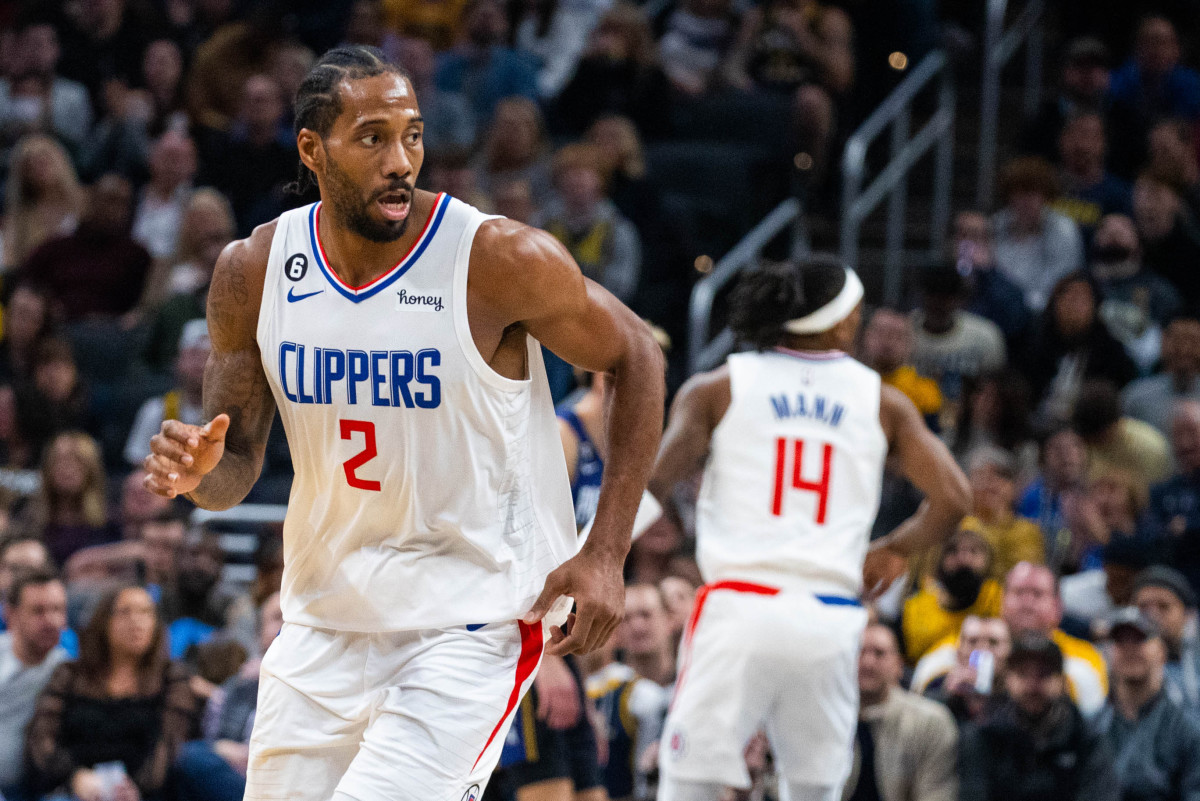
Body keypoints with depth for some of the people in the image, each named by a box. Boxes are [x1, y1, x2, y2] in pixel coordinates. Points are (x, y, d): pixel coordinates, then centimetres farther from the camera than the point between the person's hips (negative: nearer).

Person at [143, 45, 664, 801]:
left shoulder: (500, 259, -16)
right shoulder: (254, 272, -3)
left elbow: (636, 358, -2)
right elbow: (236, 466, 6)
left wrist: (605, 554, -8)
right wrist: (199, 470, -19)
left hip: (472, 627, -5)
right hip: (324, 622, 5)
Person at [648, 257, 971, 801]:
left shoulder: (716, 389, 7)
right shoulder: (882, 402, 11)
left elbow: (654, 480, -5)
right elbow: (953, 500, 5)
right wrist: (892, 550, 22)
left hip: (739, 609, -2)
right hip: (830, 620, 2)